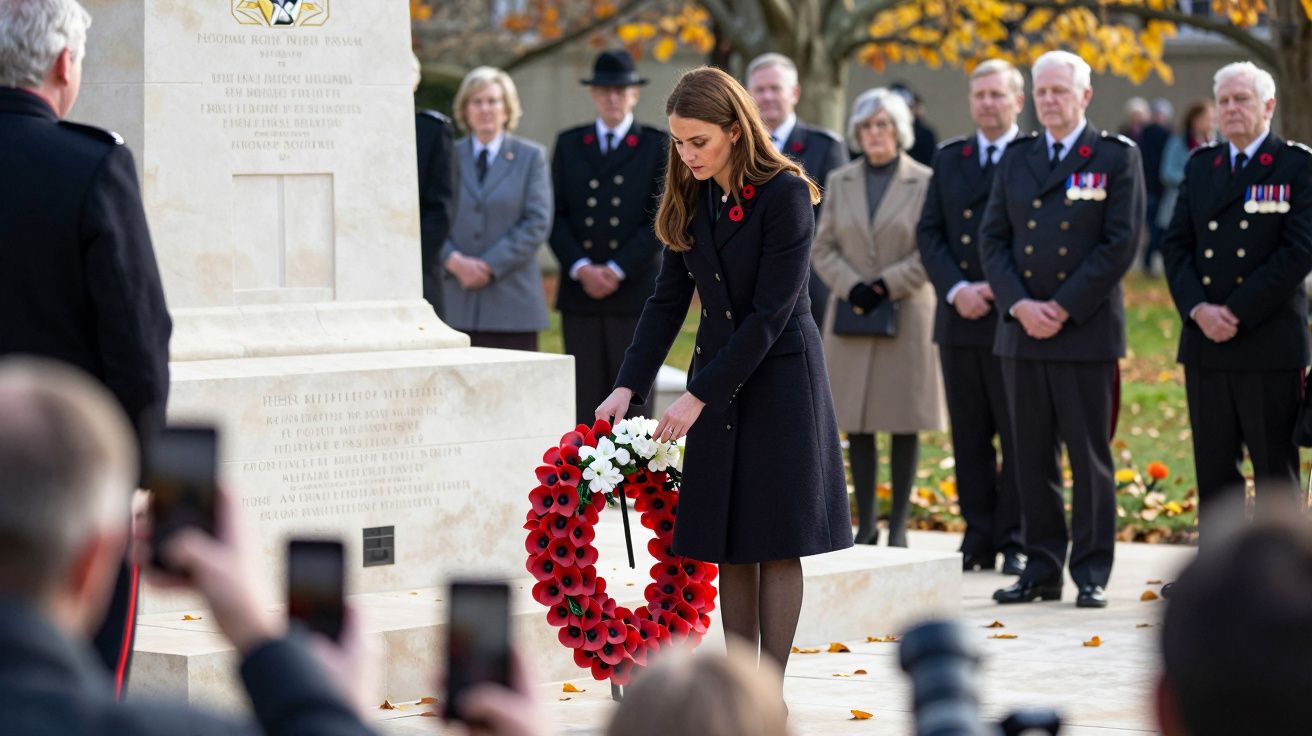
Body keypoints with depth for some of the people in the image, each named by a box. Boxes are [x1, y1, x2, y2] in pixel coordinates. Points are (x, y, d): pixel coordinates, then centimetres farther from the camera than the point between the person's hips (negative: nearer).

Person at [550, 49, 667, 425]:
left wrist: (617, 270, -10)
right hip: (579, 294, 2)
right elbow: (556, 215, 7)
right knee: (585, 402, 1)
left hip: (635, 292, -2)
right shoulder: (568, 144, 13)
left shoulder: (658, 146, 5)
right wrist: (581, 268, -8)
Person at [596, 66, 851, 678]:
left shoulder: (784, 194, -16)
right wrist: (629, 386, -6)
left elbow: (770, 314, -19)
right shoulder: (692, 200, 4)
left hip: (780, 380, -6)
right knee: (728, 545, 5)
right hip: (718, 383, 6)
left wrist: (698, 397, -19)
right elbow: (668, 301, 6)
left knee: (776, 543, -3)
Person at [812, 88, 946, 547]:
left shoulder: (925, 183, 0)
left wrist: (887, 284, -14)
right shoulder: (840, 182, 10)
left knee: (905, 420, -1)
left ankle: (898, 526, 3)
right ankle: (865, 523, 9)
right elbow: (822, 248, 8)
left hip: (906, 315, -3)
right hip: (850, 318, 3)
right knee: (856, 422, 3)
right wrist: (851, 286, -9)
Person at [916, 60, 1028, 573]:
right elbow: (929, 232, 9)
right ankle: (978, 539, 13)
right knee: (969, 437, 7)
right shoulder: (948, 158, 15)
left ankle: (1015, 543, 4)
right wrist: (956, 289, -7)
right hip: (959, 319, 5)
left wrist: (998, 291, -14)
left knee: (1018, 437, -1)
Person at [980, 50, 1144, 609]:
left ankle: (1091, 573, 4)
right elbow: (992, 239, 9)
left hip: (1087, 332, -4)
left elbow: (1122, 243, -7)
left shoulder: (1117, 158, 0)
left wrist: (1064, 308, -13)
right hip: (1022, 330, 5)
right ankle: (1042, 568, 13)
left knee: (1090, 456, -1)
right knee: (1033, 456, 6)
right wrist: (1019, 305, -7)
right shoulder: (1015, 160, 14)